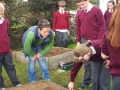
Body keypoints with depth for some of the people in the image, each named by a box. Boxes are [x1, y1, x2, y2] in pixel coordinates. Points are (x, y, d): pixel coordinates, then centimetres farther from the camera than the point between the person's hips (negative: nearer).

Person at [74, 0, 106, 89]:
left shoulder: (97, 11, -6)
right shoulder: (79, 13, 7)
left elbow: (102, 26, -7)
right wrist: (78, 41, 9)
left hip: (94, 42, -4)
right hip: (84, 41, 4)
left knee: (94, 63, -1)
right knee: (86, 62, 11)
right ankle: (87, 80, 24)